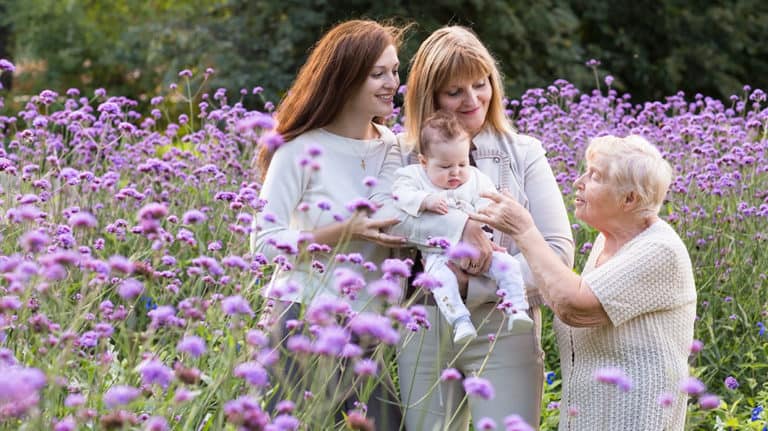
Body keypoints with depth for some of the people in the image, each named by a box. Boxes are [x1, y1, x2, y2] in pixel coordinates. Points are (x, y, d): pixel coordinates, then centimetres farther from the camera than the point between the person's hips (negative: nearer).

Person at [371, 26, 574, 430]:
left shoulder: (523, 154, 3)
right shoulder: (404, 154, 5)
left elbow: (558, 250, -5)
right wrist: (459, 227, -25)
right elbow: (379, 212, -16)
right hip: (423, 330, 1)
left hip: (504, 331, -1)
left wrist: (471, 284, -15)